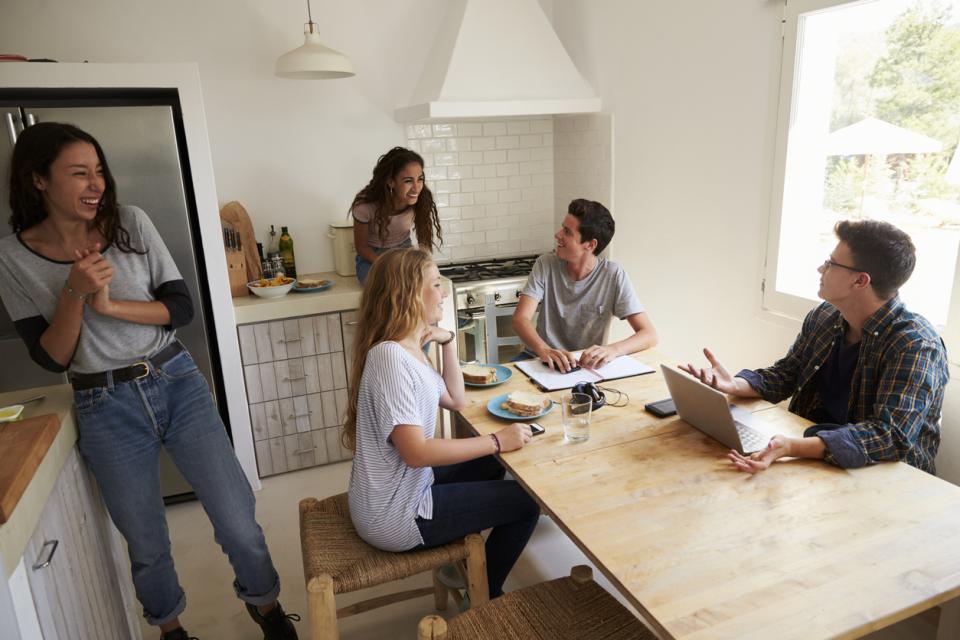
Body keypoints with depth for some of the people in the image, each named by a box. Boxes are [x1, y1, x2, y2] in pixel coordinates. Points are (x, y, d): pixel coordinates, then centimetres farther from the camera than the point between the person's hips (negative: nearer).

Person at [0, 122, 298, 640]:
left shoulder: (131, 223, -2)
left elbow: (181, 307, -4)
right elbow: (51, 359, -5)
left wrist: (110, 305, -17)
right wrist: (74, 294, -20)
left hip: (177, 384, 1)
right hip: (105, 409, 0)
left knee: (238, 521, 2)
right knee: (146, 545, 13)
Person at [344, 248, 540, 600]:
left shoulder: (409, 348, 3)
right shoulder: (390, 356, -27)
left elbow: (456, 401, 9)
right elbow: (416, 452, -30)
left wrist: (447, 341, -1)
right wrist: (497, 441, -24)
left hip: (400, 488, 9)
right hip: (394, 516, -9)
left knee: (488, 467, 25)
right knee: (526, 502, 1)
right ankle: (485, 597, 22)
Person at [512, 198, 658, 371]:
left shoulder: (613, 275, -9)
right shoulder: (546, 265, -5)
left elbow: (650, 335, -12)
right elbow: (520, 318, -14)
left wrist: (613, 349, -33)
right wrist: (544, 350, -35)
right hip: (541, 360, -1)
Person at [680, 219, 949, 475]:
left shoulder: (916, 346, -20)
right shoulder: (823, 317, 0)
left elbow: (893, 435, -31)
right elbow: (785, 375, 8)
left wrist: (793, 447, -46)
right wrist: (734, 384, -14)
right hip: (814, 461, 6)